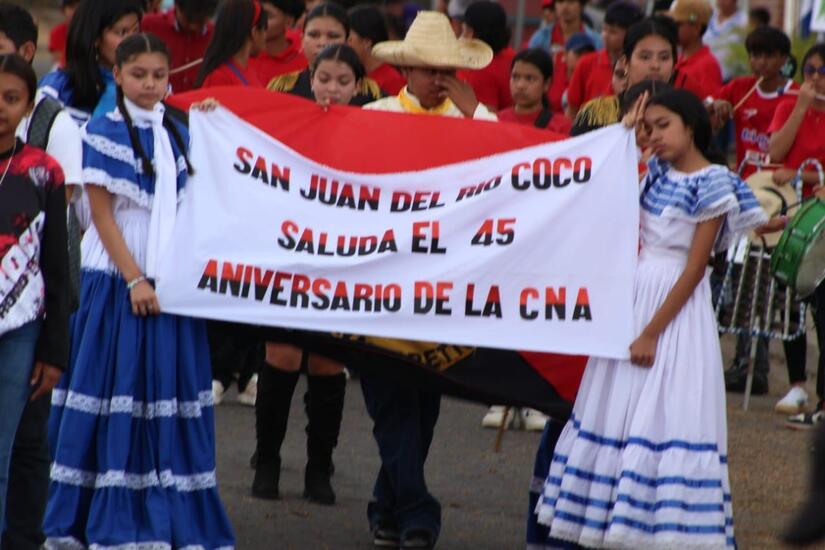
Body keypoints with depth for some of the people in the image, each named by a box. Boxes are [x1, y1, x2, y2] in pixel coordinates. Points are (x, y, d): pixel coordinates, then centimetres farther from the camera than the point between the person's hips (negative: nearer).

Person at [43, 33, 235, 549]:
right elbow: (102, 214, -8)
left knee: (172, 398, 3)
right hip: (118, 280, -5)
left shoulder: (179, 136, 11)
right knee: (118, 394, -3)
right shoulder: (104, 133, -4)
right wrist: (134, 279, -14)